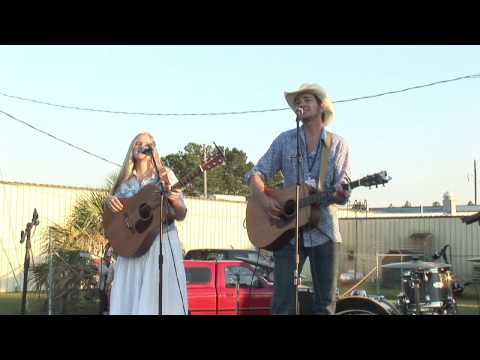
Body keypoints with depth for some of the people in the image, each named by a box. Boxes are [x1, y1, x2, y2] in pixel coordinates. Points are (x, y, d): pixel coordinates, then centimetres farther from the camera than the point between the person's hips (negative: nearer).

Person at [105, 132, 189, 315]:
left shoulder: (164, 174, 4)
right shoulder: (125, 178, 13)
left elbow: (180, 215, 1)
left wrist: (175, 202, -21)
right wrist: (109, 201, -2)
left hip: (161, 242, -3)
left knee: (159, 299, -10)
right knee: (128, 298, -1)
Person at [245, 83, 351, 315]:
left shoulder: (338, 145, 8)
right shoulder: (285, 140, 8)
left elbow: (341, 194, 4)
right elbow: (256, 174, 5)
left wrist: (341, 194, -20)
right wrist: (263, 198, -15)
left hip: (324, 229, 1)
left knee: (326, 303, 2)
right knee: (283, 301, -6)